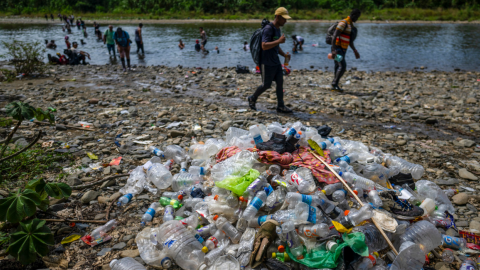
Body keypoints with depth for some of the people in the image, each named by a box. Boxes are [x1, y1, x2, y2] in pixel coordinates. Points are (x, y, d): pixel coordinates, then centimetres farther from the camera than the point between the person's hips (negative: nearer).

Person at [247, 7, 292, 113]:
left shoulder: (278, 29, 13)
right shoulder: (268, 29, -17)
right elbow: (264, 46, -27)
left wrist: (284, 54, 8)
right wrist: (279, 41, -27)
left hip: (276, 62, 9)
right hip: (267, 63, -9)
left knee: (280, 82, 3)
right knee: (266, 85, 1)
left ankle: (280, 106, 9)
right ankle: (252, 99, 23)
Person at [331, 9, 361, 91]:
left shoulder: (351, 25, 18)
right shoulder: (343, 23, -14)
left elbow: (349, 40, 25)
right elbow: (335, 36, -23)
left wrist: (355, 50, 24)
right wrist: (333, 50, -30)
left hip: (342, 50, 10)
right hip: (337, 48, -10)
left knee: (338, 67, 8)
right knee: (343, 66, -20)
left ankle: (334, 86, 12)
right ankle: (335, 83, -13)